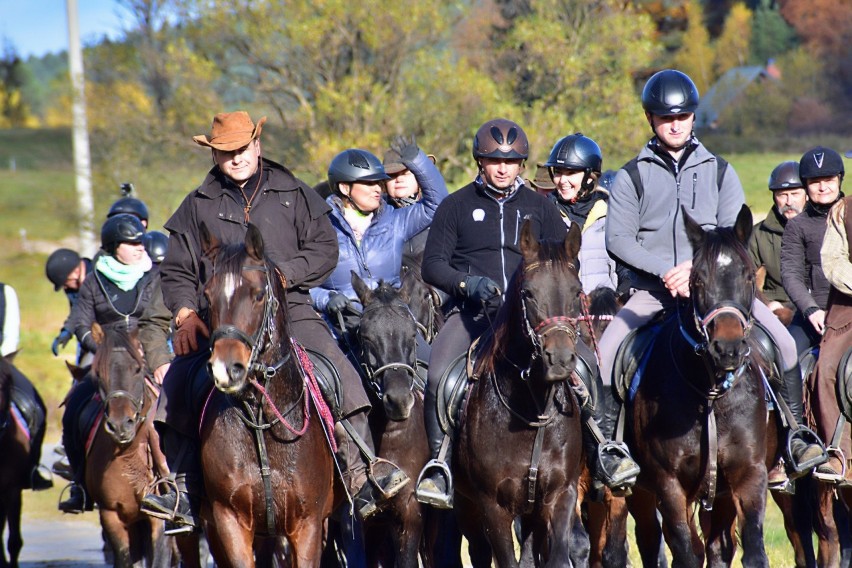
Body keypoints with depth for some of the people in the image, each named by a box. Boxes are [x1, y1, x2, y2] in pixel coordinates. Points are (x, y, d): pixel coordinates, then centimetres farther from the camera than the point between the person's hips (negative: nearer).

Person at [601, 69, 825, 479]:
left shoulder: (719, 171, 10)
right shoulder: (632, 176, 5)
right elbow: (618, 238, -4)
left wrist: (697, 268, -14)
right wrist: (665, 271, -16)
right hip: (653, 289, -1)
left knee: (782, 342, -17)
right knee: (604, 354, -22)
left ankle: (796, 435, -5)